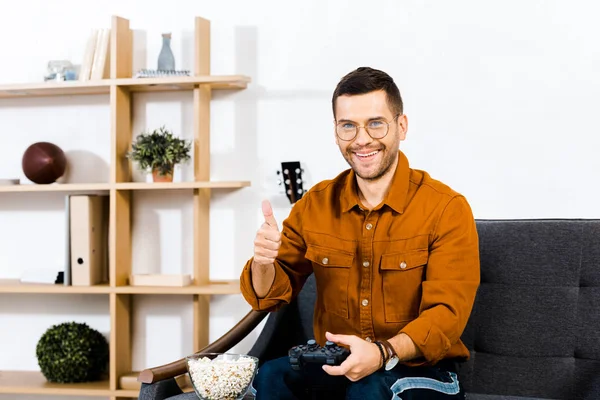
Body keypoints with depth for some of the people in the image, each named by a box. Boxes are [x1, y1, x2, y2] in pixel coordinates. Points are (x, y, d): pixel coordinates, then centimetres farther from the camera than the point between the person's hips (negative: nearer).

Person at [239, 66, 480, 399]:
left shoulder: (447, 209, -10)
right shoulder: (314, 204, 3)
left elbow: (447, 314, -16)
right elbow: (270, 296, 6)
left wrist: (384, 353, -35)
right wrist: (264, 262, -18)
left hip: (420, 368, -3)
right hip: (335, 363, 3)